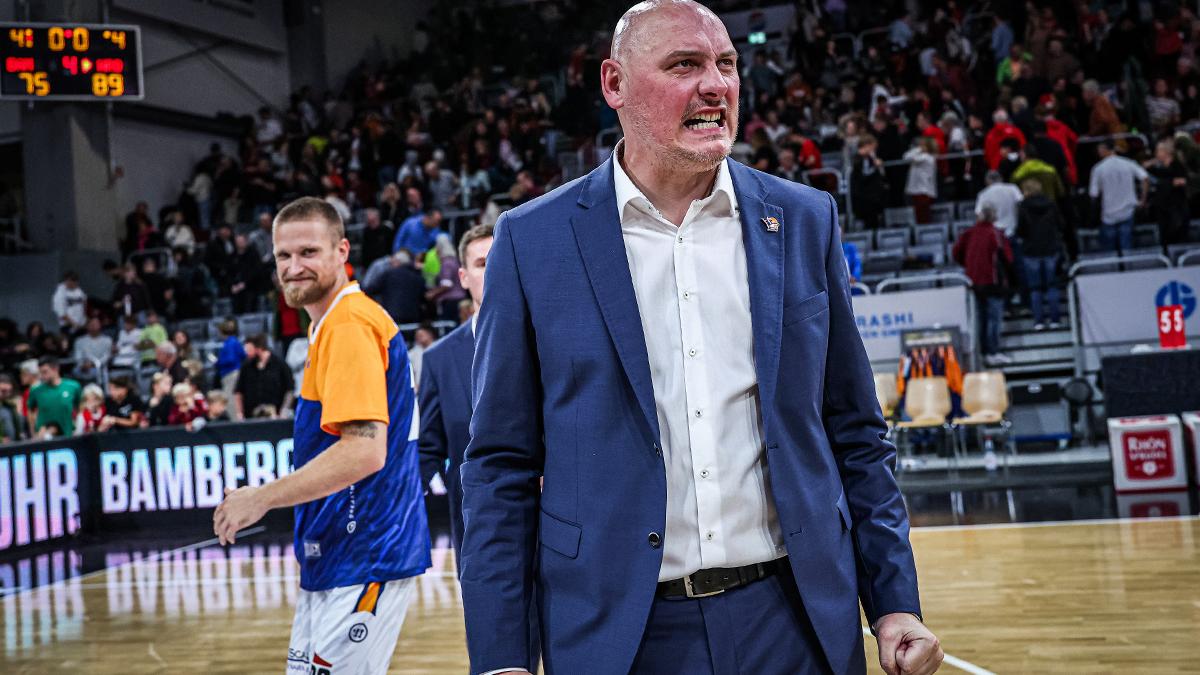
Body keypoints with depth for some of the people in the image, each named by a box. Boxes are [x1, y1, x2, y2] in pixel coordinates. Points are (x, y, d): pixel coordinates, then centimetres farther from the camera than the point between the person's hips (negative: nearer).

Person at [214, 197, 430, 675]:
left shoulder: (349, 325, -17)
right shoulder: (334, 325, 16)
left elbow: (365, 451, -26)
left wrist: (262, 498, -20)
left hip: (361, 562, -10)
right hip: (333, 561, 11)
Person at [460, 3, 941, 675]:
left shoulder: (805, 221, 4)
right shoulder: (533, 240, -2)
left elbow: (857, 436, 9)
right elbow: (502, 467, -1)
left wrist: (896, 603, 4)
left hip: (793, 620, 2)